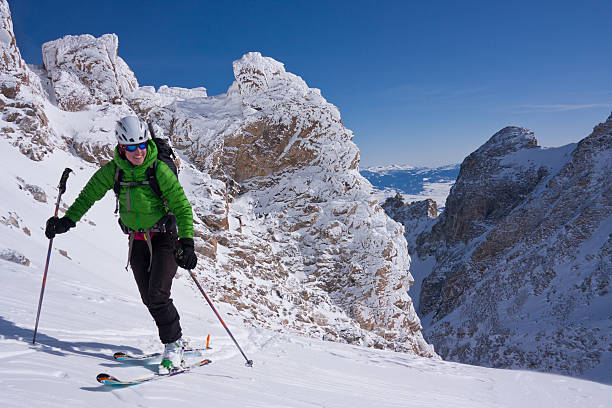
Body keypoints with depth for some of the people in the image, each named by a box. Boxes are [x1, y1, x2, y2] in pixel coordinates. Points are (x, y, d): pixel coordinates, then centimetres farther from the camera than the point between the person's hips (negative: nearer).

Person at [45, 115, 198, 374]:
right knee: (149, 299, 5)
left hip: (165, 238, -4)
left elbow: (182, 207, -15)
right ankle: (176, 339, 25)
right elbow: (89, 195, 7)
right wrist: (67, 221, -4)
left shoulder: (160, 171, -18)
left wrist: (187, 244, -24)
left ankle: (173, 345, 4)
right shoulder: (113, 170, -6)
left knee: (158, 295, -15)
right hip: (137, 241, 5)